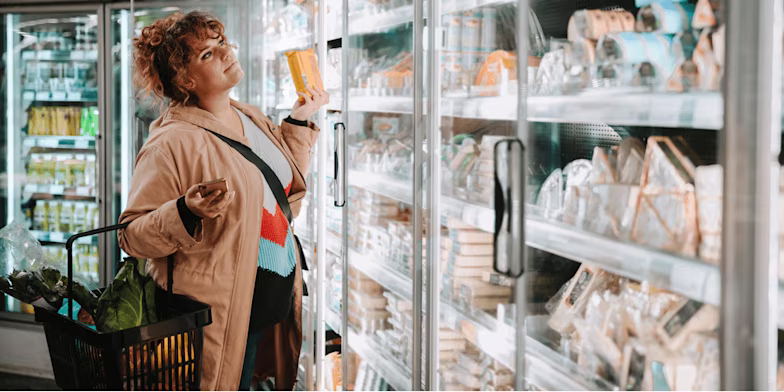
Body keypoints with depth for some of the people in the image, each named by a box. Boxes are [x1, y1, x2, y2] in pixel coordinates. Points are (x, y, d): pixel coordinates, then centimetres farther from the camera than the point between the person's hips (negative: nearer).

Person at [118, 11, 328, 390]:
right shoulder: (173, 142, -15)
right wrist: (187, 212, -31)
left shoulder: (252, 119, 10)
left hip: (270, 302, 7)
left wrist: (299, 122, 18)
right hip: (215, 316, -7)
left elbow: (286, 190, 24)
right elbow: (131, 235, -15)